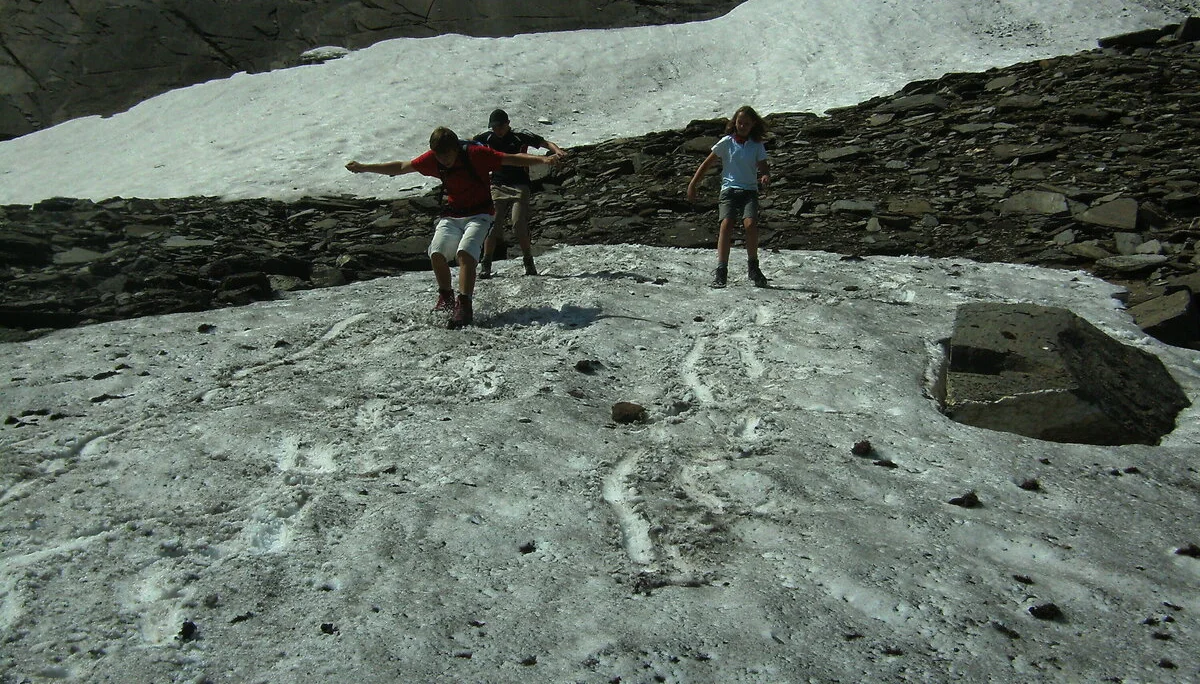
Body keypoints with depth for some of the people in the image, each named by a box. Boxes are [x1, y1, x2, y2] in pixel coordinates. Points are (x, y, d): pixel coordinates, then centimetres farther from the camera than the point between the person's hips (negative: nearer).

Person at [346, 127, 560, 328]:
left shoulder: (476, 154, -15)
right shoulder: (432, 159, -2)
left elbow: (512, 159, -14)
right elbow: (401, 167, 10)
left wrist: (543, 160, -26)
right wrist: (363, 168, 13)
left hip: (478, 214, -4)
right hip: (451, 215, 4)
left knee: (465, 253, -29)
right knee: (436, 253, -18)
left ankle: (464, 306, -28)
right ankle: (446, 298, 5)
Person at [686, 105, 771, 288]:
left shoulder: (757, 145, 10)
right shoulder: (727, 142, 6)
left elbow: (764, 167, 11)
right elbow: (707, 164, 9)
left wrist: (766, 176, -14)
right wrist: (692, 185, 6)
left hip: (750, 191, 1)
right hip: (729, 189, -1)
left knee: (750, 223, -23)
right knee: (726, 224, -24)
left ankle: (753, 268, -7)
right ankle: (721, 270, -23)